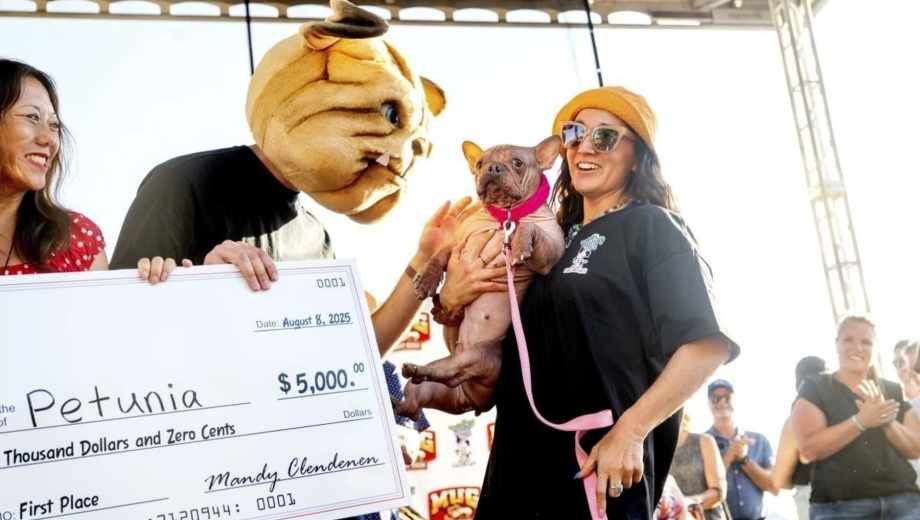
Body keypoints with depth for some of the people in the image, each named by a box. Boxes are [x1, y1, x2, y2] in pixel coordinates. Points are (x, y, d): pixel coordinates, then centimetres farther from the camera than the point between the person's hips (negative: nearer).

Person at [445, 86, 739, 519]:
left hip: (600, 468, -6)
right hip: (521, 463, 6)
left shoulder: (650, 226, -2)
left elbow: (707, 344, -13)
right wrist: (451, 304, 1)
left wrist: (630, 431, -20)